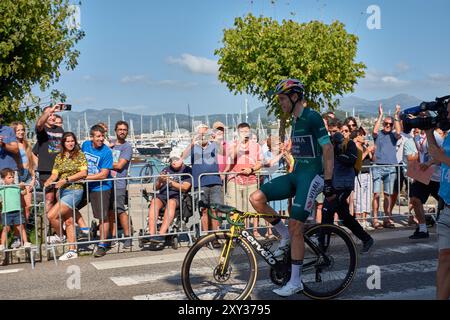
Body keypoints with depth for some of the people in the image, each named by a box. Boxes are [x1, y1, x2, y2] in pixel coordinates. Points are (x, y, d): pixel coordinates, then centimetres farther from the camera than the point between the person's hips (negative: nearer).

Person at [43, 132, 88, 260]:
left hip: (74, 191, -6)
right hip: (62, 191, 6)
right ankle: (72, 251, 16)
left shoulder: (80, 155, -2)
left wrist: (66, 179, -16)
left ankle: (59, 235, 12)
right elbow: (54, 175, 7)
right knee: (68, 221, 9)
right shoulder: (59, 157, 13)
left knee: (52, 215, -15)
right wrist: (48, 182, -15)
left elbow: (83, 173, -11)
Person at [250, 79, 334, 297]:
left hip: (311, 176, -8)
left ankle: (295, 281, 0)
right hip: (296, 174, 8)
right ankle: (285, 237, 8)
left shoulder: (312, 117, -12)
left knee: (295, 227, -10)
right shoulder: (296, 120, 16)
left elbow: (328, 149, -14)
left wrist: (328, 183, -17)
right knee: (256, 198, -8)